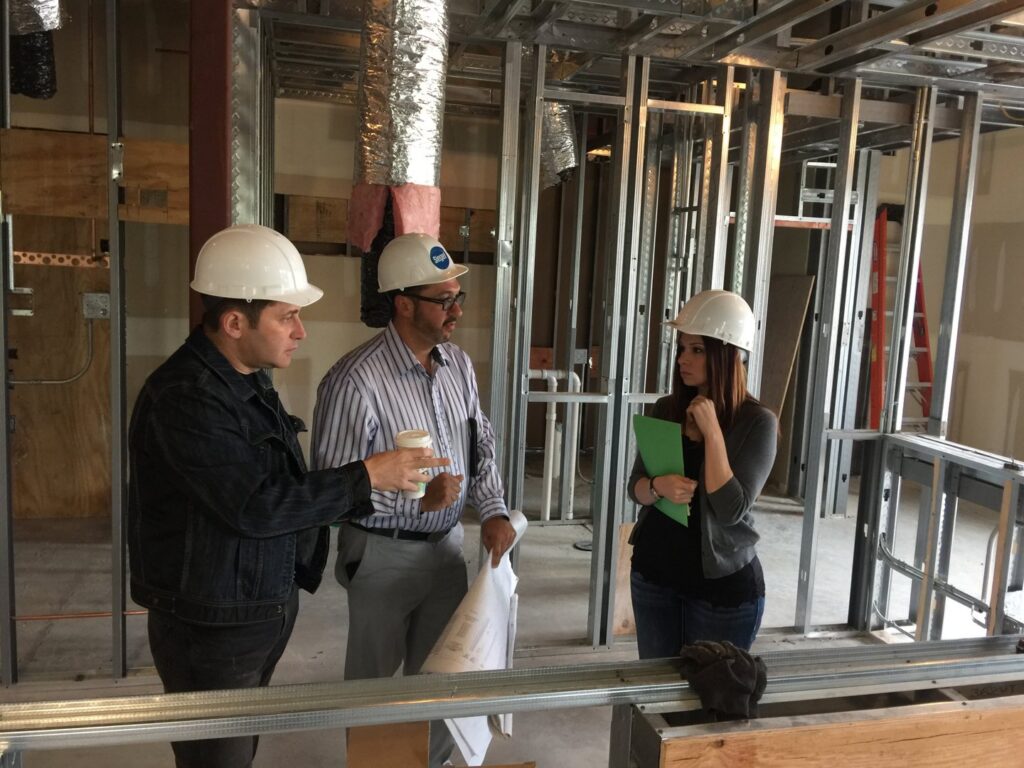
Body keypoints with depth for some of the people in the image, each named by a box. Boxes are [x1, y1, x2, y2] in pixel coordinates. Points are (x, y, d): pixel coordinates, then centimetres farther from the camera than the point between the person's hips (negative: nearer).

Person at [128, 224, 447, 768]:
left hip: (265, 609, 8)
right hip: (210, 626, -8)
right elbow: (257, 506, -28)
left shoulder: (248, 381, 6)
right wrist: (365, 476, -22)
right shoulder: (184, 396, -25)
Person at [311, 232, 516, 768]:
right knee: (373, 682, 15)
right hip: (384, 553, -5)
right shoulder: (356, 381, -23)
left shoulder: (459, 364, 0)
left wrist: (493, 511, -7)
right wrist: (415, 498, -27)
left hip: (447, 544, 6)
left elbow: (481, 445, 7)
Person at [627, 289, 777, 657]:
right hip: (654, 571, 4)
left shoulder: (757, 422, -14)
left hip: (722, 583, -4)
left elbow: (730, 511, -21)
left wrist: (712, 431, -24)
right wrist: (658, 486, -20)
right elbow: (635, 487, 2)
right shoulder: (666, 409, -1)